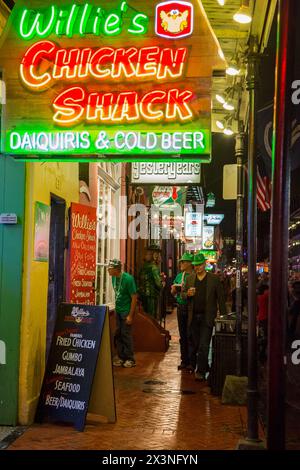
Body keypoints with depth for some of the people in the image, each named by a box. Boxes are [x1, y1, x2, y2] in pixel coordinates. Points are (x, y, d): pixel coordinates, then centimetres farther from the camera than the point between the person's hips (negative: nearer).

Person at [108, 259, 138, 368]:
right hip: (118, 310, 7)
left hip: (126, 311, -7)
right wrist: (116, 307, 12)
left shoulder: (128, 279, -18)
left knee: (126, 334, -3)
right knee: (118, 334, 8)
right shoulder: (114, 278, 3)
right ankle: (121, 357, 18)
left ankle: (130, 359, 7)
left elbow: (134, 297, -16)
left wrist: (130, 315, -18)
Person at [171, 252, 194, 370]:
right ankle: (184, 361, 20)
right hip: (181, 307, 6)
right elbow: (173, 292, 17)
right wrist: (174, 289, -5)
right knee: (183, 335, 11)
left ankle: (192, 361, 7)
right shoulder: (179, 276, 12)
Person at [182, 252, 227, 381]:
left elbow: (220, 298, 2)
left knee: (203, 346, -8)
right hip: (193, 316, 4)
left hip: (207, 317, -3)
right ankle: (194, 366, 27)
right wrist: (187, 294, -10)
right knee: (193, 345, 10)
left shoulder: (214, 278, 0)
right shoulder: (190, 278, 10)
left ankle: (201, 372, -7)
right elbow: (183, 294, 14)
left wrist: (223, 315, -2)